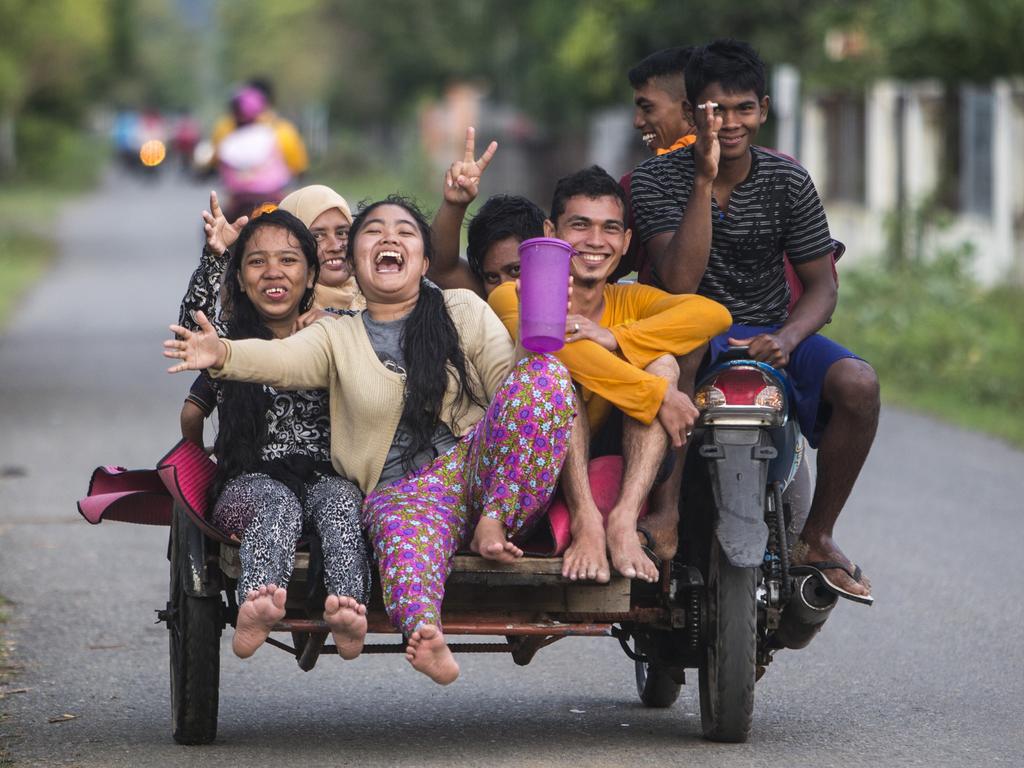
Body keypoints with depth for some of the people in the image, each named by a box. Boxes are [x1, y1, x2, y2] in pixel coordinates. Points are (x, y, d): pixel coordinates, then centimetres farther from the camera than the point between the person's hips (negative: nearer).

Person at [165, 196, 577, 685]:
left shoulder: (464, 310, 15)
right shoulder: (338, 337, 15)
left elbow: (509, 386, 5)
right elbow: (283, 359, -6)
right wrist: (224, 355, -32)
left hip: (481, 467, 1)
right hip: (404, 490, -1)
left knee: (545, 373, -25)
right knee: (405, 528, -40)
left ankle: (494, 525, -26)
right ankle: (424, 633, -68)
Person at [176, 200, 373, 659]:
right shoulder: (231, 339, 10)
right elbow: (193, 329, -11)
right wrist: (214, 256, -20)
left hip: (326, 477, 1)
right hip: (251, 480, -1)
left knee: (339, 499, -33)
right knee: (279, 505, -35)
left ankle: (347, 608, -57)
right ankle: (255, 611, -62)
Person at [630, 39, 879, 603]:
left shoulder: (788, 182, 1)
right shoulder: (657, 179, -7)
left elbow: (821, 285, 1)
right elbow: (679, 281, -19)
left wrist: (787, 337, -22)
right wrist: (705, 179, -25)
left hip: (770, 332, 3)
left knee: (857, 383, -27)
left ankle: (816, 537, -9)